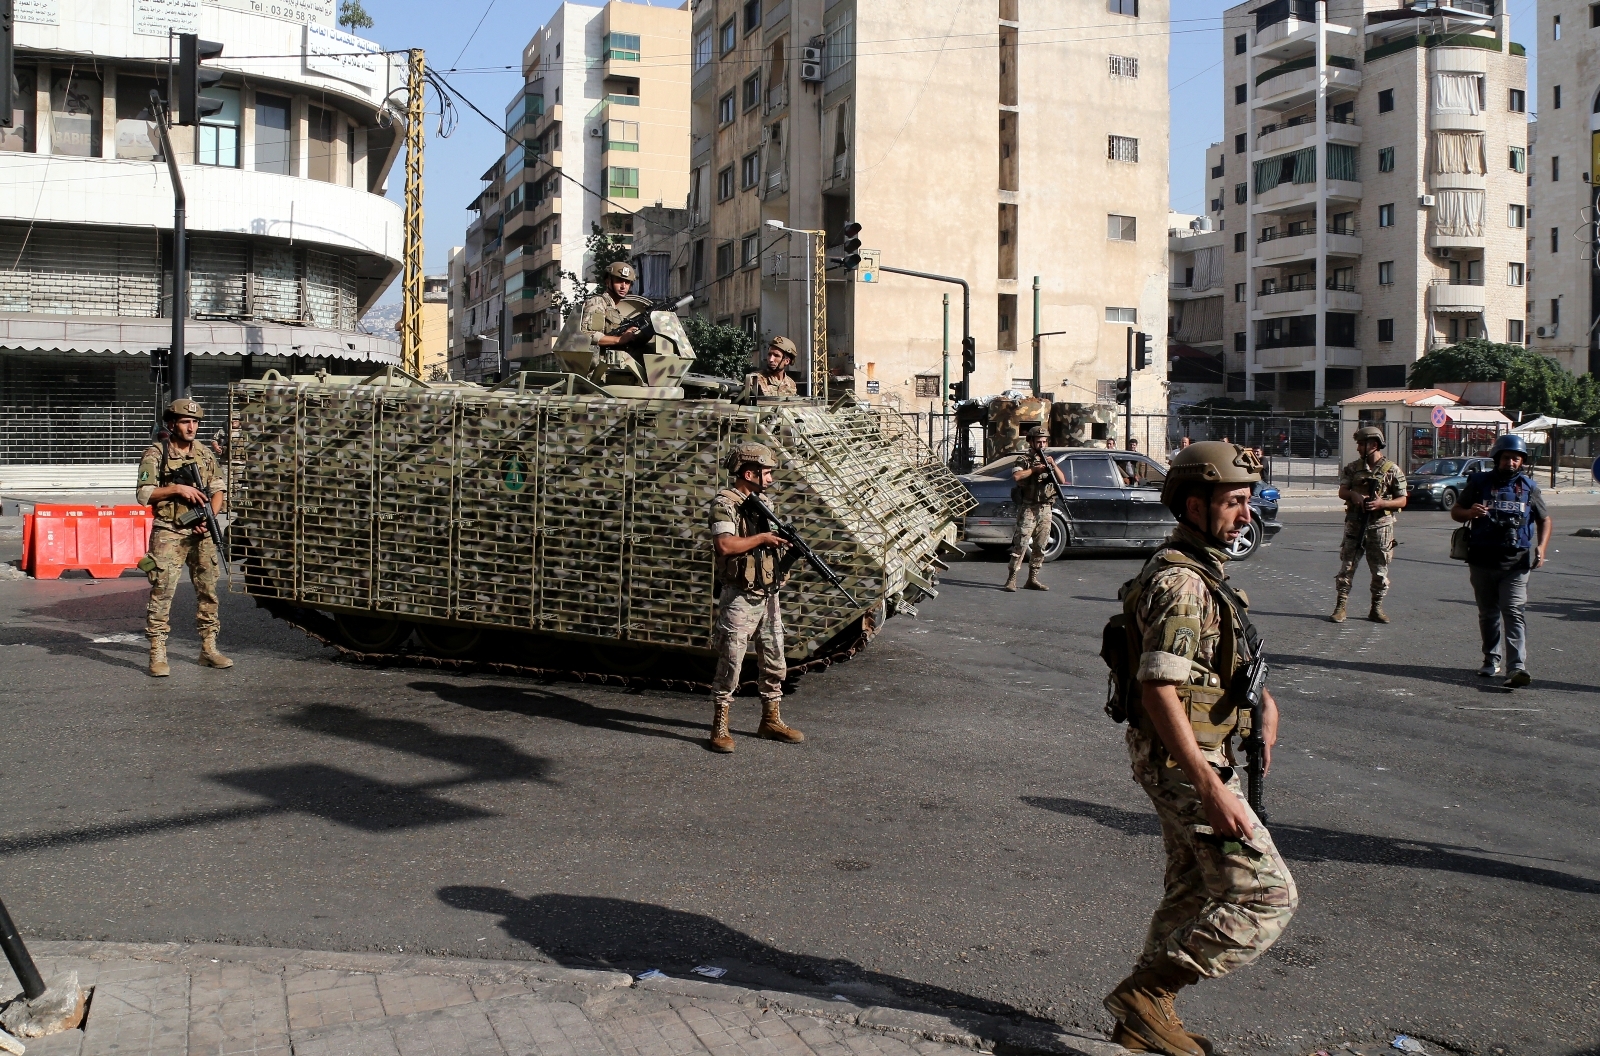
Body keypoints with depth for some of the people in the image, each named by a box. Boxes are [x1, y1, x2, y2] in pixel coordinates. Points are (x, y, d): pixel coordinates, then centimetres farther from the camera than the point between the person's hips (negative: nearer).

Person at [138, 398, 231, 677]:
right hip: (169, 534, -5)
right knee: (162, 593, -6)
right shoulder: (155, 455, -4)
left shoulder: (205, 454, 10)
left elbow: (219, 489, 11)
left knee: (207, 591, 8)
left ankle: (209, 649, 17)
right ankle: (158, 655, -2)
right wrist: (177, 489, -17)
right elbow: (144, 495, -7)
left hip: (201, 533, 5)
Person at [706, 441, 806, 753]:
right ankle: (719, 728, 6)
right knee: (730, 665, -3)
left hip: (768, 596, 8)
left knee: (774, 663, 12)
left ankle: (771, 721, 24)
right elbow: (725, 545, -28)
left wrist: (785, 546, 1)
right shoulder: (724, 504, -13)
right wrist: (762, 538, -18)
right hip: (739, 598, -8)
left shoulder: (762, 502, 13)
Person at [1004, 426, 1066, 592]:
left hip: (1045, 510, 6)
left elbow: (1062, 480, 8)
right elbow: (1016, 477, -19)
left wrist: (1053, 464, -6)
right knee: (1020, 545, -11)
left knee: (1040, 547, 8)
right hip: (1028, 509, -6)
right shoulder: (1024, 461, 1)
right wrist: (1035, 469, -13)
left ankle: (1033, 579, 16)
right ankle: (1011, 579, -13)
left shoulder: (1047, 460, 16)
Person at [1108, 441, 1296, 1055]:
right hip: (1185, 764, -11)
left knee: (1193, 893, 19)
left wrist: (1259, 695, 11)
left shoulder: (1198, 572, 12)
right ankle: (1144, 992, -1)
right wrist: (1212, 787, -30)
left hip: (1187, 761, 11)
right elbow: (1159, 690, -28)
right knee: (1267, 896, -7)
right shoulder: (1180, 583, -22)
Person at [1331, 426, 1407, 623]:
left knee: (1380, 570, 5)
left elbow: (1402, 501, -1)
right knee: (1347, 566, 0)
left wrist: (1382, 503, -18)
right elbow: (1342, 491, 3)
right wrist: (1354, 495, -19)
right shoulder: (1353, 468, 8)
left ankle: (1376, 608, 16)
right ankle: (1340, 607, 3)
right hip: (1355, 524, 2)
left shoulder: (1392, 470, -1)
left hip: (1380, 527, -2)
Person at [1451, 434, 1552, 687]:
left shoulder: (1528, 487, 7)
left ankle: (1517, 667, -20)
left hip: (1516, 563, -1)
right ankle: (1491, 659, 26)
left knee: (1514, 613, -12)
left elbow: (1545, 520, 16)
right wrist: (1470, 512, -16)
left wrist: (1541, 547, 0)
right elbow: (1455, 512, 8)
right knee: (1488, 614, 12)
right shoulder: (1479, 483, 4)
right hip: (1482, 560, 1)